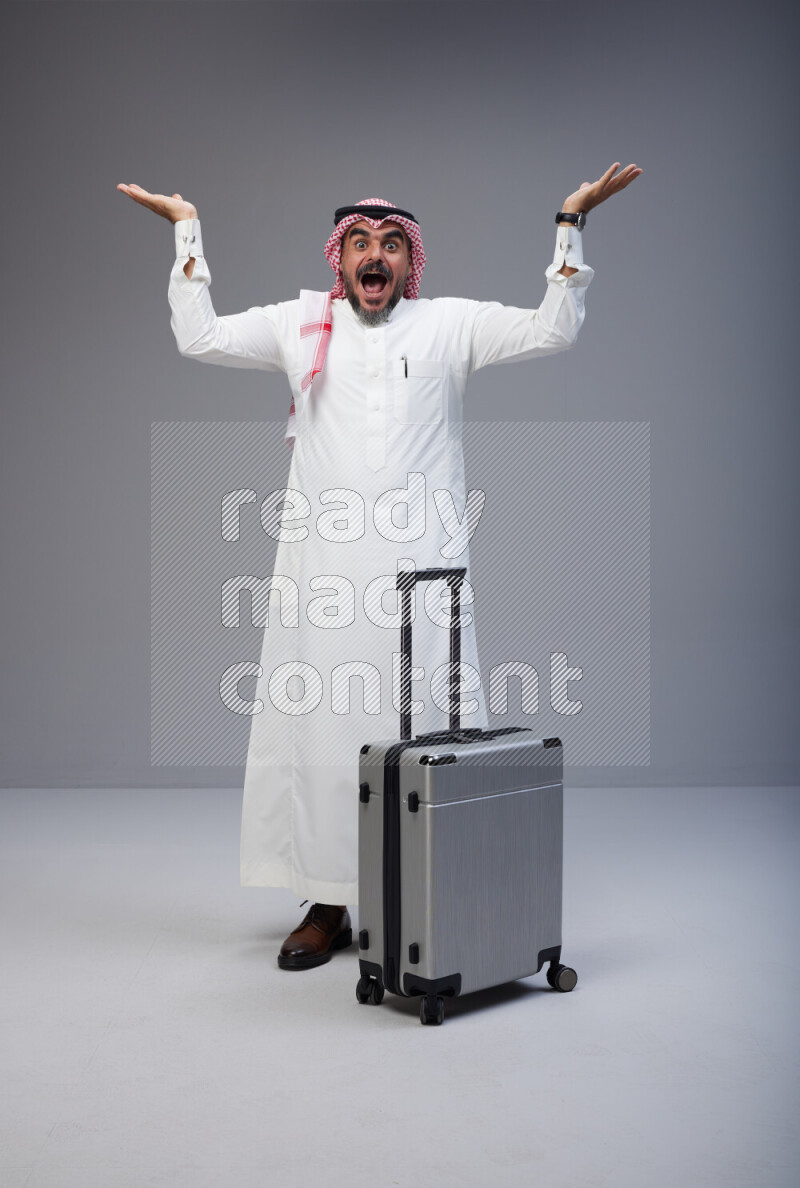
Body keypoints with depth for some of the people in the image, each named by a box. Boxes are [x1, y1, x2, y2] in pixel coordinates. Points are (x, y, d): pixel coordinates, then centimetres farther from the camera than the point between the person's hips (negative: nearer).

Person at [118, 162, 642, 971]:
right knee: (321, 724, 3)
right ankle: (326, 905, 13)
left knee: (429, 730, -2)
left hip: (421, 567, -1)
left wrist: (570, 223, 4)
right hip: (322, 567, 2)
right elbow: (200, 338, 11)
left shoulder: (450, 324, 11)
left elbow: (552, 331, 5)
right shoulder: (301, 324, 15)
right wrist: (187, 230, 14)